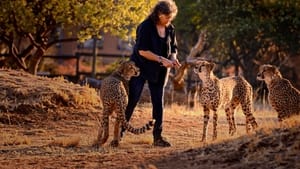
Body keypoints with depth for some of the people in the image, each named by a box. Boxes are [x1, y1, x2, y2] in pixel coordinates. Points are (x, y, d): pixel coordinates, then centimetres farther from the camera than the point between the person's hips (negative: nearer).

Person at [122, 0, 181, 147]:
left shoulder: (170, 29, 1)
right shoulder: (146, 27, -17)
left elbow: (173, 48, 12)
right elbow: (142, 51, -22)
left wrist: (173, 58, -10)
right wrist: (161, 60, -25)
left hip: (158, 72, 5)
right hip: (140, 69, -5)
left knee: (158, 103, 4)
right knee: (131, 102, -4)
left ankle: (157, 137, 9)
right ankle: (119, 134, 3)